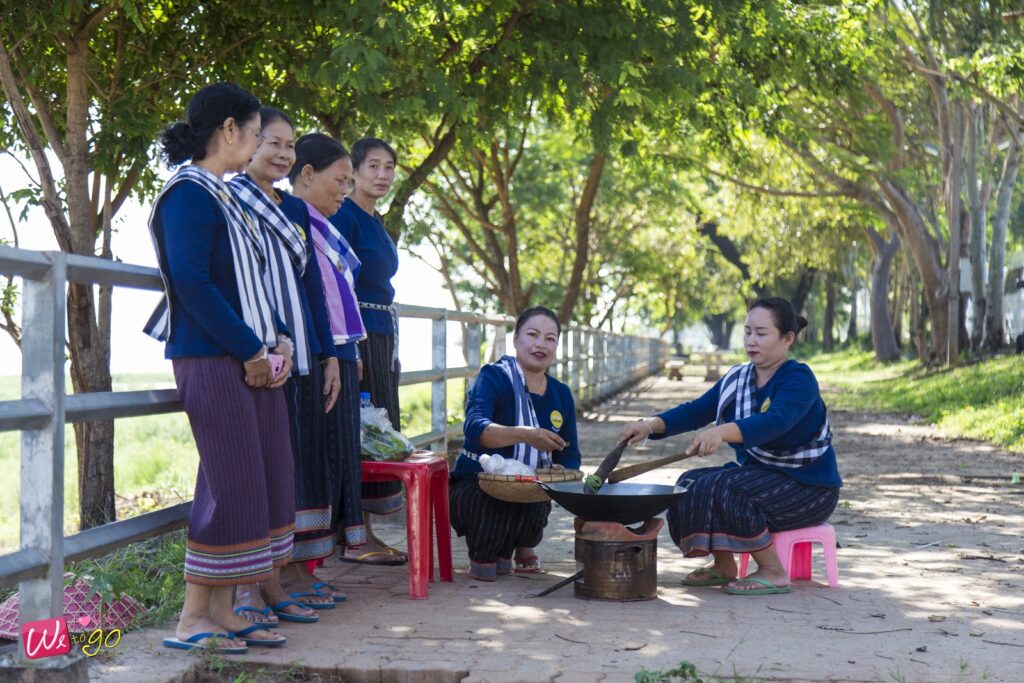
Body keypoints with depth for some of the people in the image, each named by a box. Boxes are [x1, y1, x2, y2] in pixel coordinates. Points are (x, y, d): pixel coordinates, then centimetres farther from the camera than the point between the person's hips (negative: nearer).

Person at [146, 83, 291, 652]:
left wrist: (279, 339, 7)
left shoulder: (226, 196, 18)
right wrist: (250, 349, -15)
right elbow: (191, 284, -19)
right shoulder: (190, 194, -10)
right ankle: (193, 620, 4)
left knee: (265, 484, 9)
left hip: (254, 358, 9)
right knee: (232, 486, -7)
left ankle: (223, 611, 17)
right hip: (213, 360, -9)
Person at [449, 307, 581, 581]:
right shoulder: (494, 378, -11)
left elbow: (569, 455, 9)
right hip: (475, 486, -4)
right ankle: (481, 555, -2)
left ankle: (520, 545, 5)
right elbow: (474, 427, -29)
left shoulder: (561, 394, 8)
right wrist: (523, 435, -48)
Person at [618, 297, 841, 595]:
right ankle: (723, 566, 7)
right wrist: (651, 425, -21)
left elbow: (775, 422, -37)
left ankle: (773, 573, -13)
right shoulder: (736, 379, 6)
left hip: (808, 486, -8)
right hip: (759, 472, 8)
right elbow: (696, 411, -2)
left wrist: (722, 431, -54)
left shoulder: (798, 379, -17)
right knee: (690, 484, -8)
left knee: (723, 489, -27)